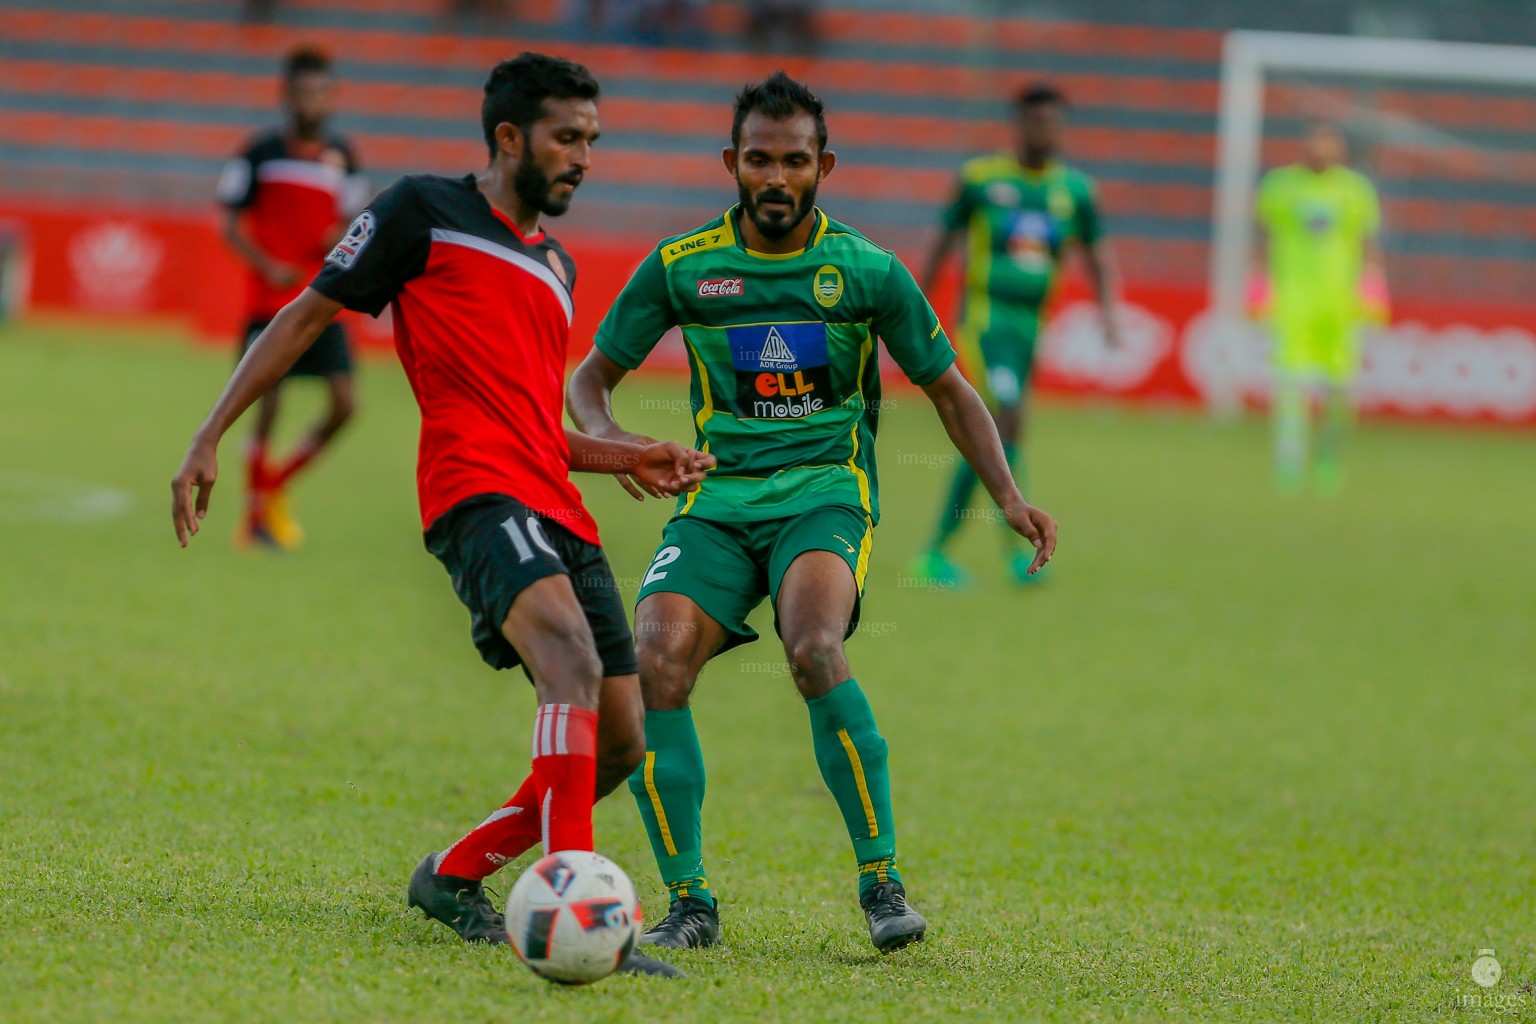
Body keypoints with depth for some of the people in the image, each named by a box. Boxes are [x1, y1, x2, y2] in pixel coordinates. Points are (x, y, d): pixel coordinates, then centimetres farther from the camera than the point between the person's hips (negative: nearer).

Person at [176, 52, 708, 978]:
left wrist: (627, 457, 20)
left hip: (558, 513, 8)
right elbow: (306, 317, 7)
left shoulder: (557, 266, 27)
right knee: (574, 660, -33)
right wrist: (211, 436, 0)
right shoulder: (425, 211, 6)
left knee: (619, 745, 2)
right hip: (478, 492, -8)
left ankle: (454, 877, 22)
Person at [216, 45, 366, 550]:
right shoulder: (260, 153, -3)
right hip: (270, 300, -4)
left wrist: (340, 240, -5)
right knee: (268, 405, -8)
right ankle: (256, 514, 8)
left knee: (343, 405, -5)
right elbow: (231, 224, 0)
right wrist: (269, 267, -15)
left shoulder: (341, 158, 10)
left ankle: (275, 485, 17)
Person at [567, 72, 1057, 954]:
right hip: (717, 497, 2)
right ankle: (690, 900, -12)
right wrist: (610, 438, -11)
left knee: (813, 649, -33)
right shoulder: (681, 267, 4)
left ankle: (883, 880, -22)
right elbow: (591, 376, 12)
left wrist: (1009, 498, 1)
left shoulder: (867, 271, 2)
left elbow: (950, 390, 13)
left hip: (827, 491, -2)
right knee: (656, 663, -25)